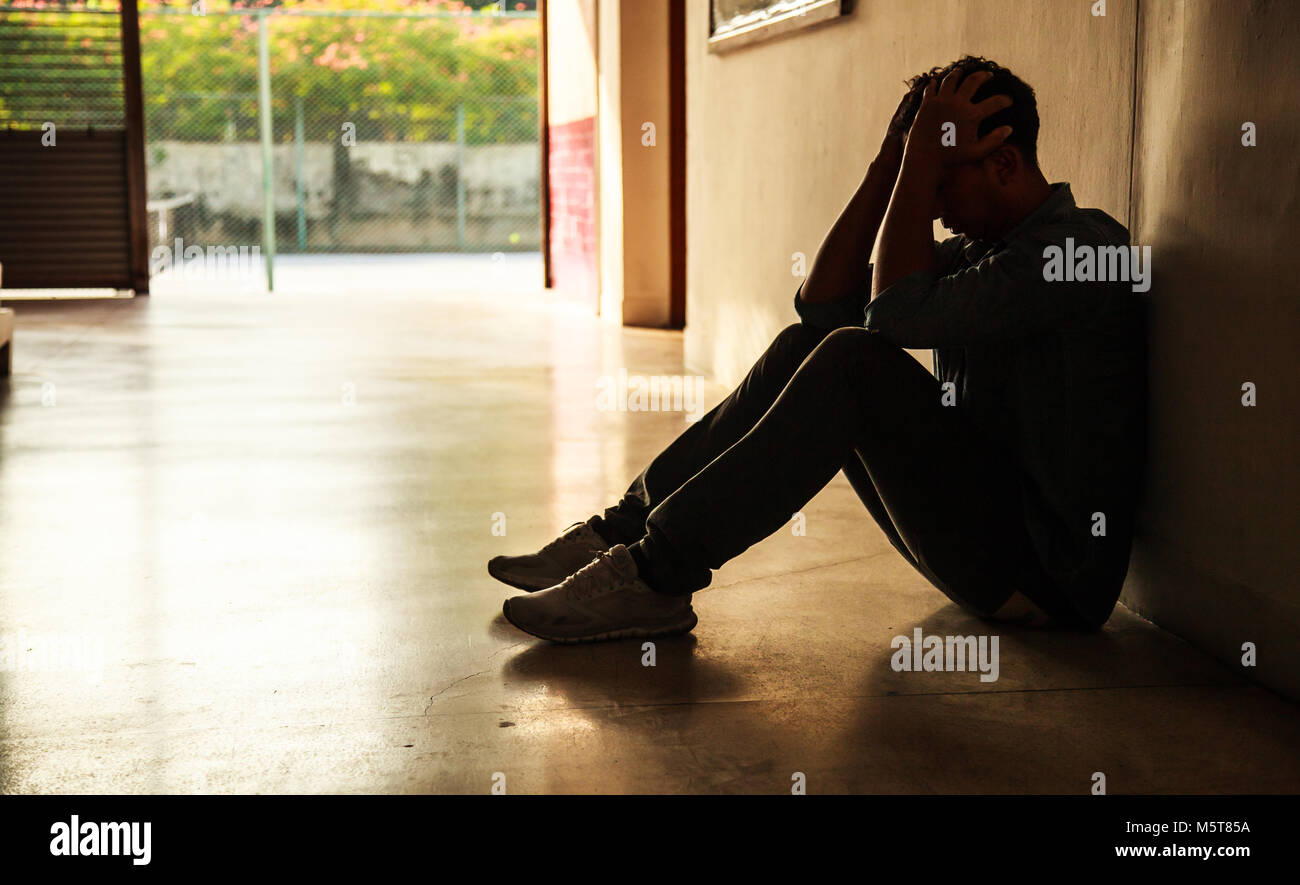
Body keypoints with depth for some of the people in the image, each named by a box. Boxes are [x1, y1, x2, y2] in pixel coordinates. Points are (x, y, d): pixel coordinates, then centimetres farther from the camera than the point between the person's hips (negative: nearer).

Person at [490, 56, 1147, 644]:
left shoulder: (1085, 244, -13)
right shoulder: (980, 246, 15)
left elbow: (898, 314, -23)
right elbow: (823, 302, 6)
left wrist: (923, 157, -14)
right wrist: (892, 161, 1)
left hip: (1049, 575, -9)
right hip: (978, 541, 9)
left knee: (857, 362, -25)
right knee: (805, 346, 0)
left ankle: (655, 576, -23)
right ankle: (627, 530, -2)